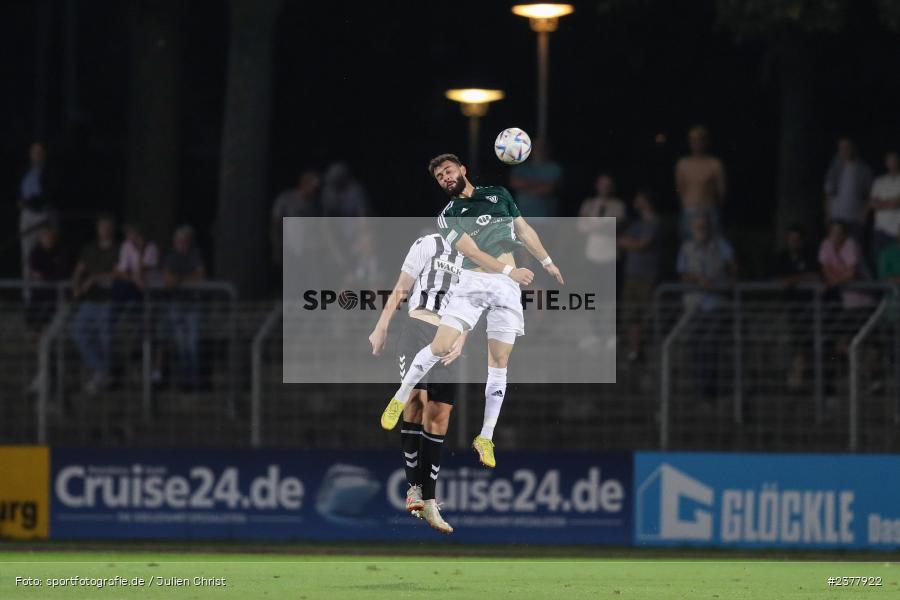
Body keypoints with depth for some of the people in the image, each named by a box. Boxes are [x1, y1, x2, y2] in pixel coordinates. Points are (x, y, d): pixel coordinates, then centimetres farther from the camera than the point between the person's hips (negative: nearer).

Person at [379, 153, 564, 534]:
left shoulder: (498, 195, 15)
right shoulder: (447, 217, 6)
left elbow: (523, 230, 22)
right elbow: (472, 251, -7)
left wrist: (548, 262, 20)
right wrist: (509, 270, -16)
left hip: (506, 287, 2)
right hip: (472, 281, -2)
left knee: (499, 362, -1)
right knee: (440, 347, -17)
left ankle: (485, 439, 3)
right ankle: (400, 399, 2)